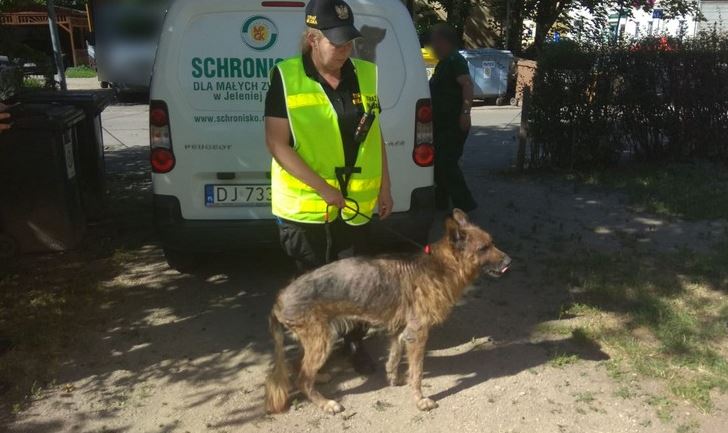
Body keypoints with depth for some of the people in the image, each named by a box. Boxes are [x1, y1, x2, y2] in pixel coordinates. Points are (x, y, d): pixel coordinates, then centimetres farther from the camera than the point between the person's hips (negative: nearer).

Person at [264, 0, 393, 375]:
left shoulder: (364, 75, 3)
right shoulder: (287, 78, -11)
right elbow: (277, 143, -14)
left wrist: (384, 187, 9)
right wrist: (322, 188, -18)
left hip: (356, 201, 4)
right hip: (305, 203, -3)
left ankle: (354, 341, 36)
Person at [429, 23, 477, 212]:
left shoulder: (455, 61, -13)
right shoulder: (443, 63, 18)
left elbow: (467, 85, -26)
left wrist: (465, 112, -35)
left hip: (454, 124, -10)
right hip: (442, 124, 10)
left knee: (447, 163, -12)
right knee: (439, 162, 15)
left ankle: (464, 204, -6)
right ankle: (440, 201, 26)